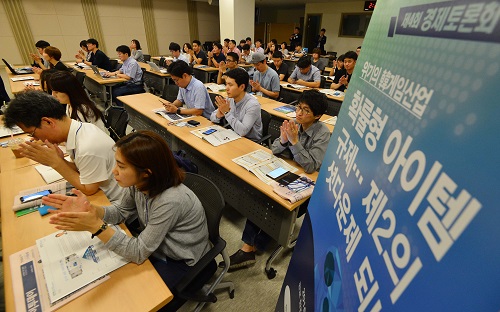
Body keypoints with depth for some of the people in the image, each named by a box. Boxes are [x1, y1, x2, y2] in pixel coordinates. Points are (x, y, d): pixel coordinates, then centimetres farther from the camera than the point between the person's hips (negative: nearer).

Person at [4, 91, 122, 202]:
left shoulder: (88, 148, -30)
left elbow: (88, 189, -16)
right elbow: (79, 169, 5)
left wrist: (56, 162, -17)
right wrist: (61, 161, -15)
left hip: (112, 202, -6)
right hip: (102, 193, 7)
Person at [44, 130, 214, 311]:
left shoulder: (170, 201, -38)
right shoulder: (139, 182, -17)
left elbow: (138, 253, -28)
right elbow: (121, 211, 0)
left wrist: (96, 226, -36)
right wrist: (89, 209, -19)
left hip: (182, 263, -6)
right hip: (155, 247, 6)